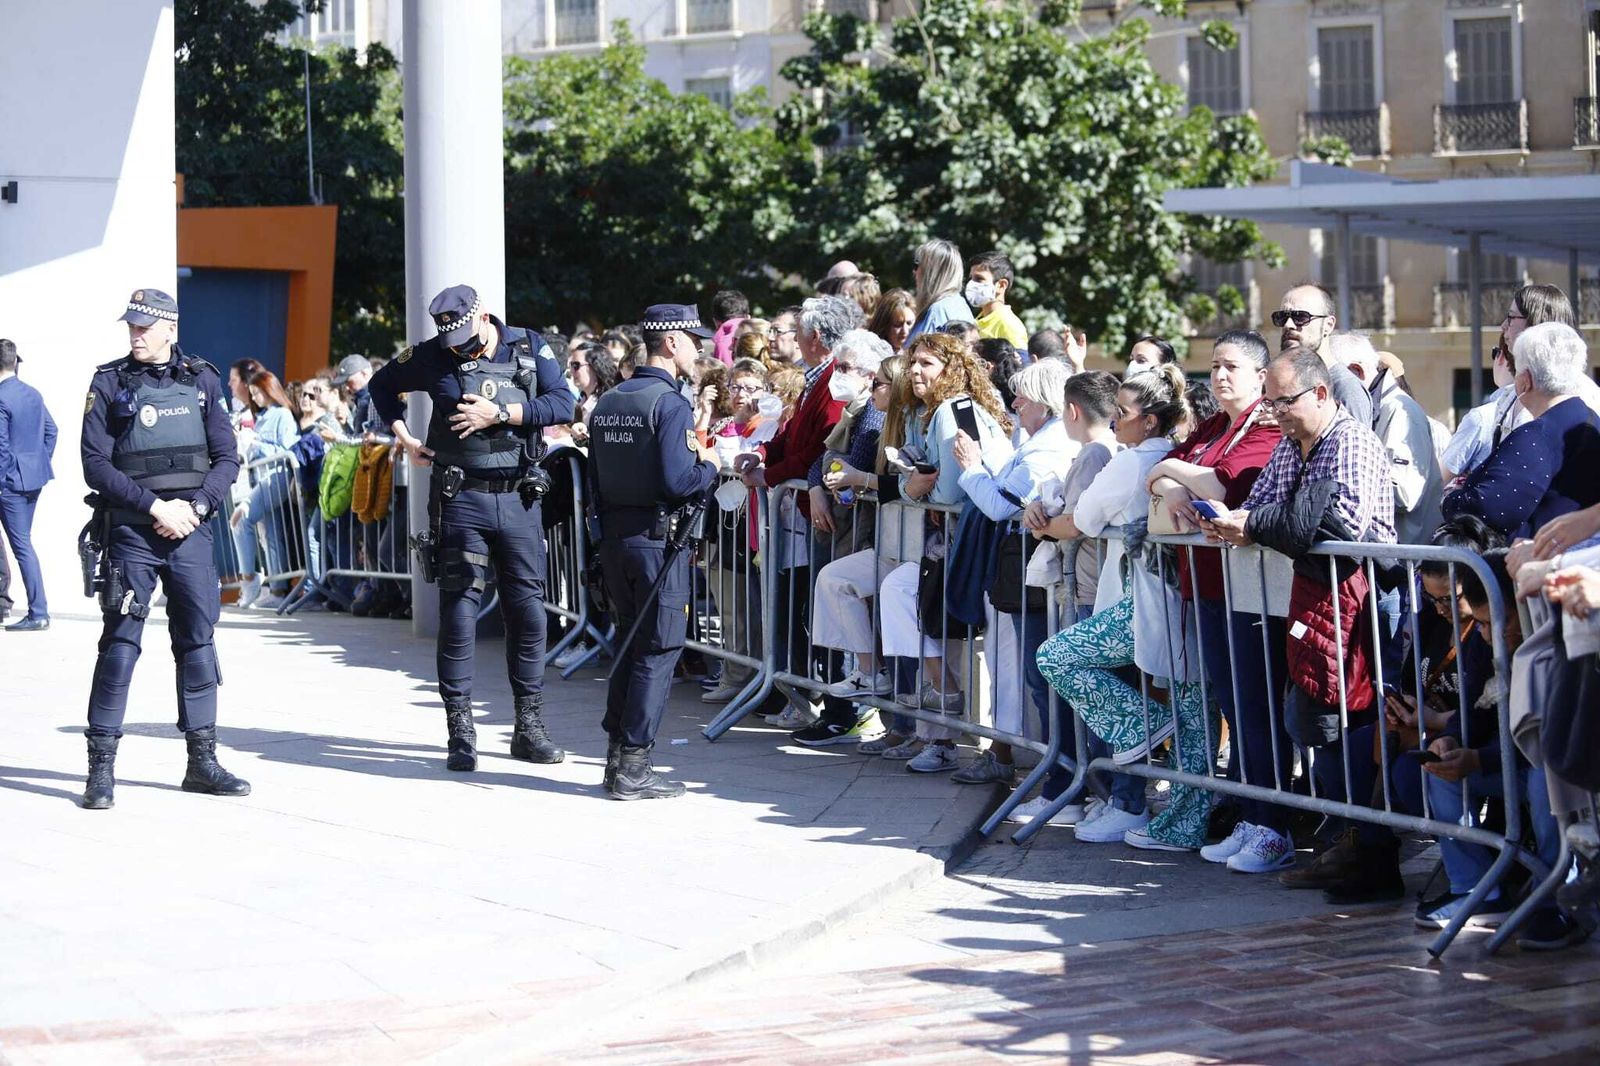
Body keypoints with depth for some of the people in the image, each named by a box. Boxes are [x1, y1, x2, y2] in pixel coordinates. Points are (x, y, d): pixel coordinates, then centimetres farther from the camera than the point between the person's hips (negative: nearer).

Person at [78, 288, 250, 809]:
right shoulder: (108, 384, 0)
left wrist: (195, 507, -9)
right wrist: (155, 506, -14)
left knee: (198, 640, 6)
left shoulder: (202, 381, 7)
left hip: (190, 530, 3)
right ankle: (101, 768, 0)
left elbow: (227, 458, 6)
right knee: (121, 643, -5)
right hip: (130, 532, -3)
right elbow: (96, 465, -6)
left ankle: (202, 762, 14)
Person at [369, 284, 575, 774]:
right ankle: (461, 734, 4)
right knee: (458, 611, -2)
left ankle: (529, 729, 13)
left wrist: (499, 413, -14)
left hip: (519, 498, 1)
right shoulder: (433, 356, 2)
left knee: (528, 609, 4)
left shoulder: (529, 347, 2)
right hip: (460, 499, -1)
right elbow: (382, 384, 18)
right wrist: (403, 437, 7)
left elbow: (563, 404, -7)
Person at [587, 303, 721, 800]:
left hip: (613, 536, 8)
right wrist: (709, 466, -3)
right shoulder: (670, 403, -14)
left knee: (632, 643, 17)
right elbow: (677, 481, -21)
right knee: (659, 648, -2)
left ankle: (617, 755, 17)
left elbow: (594, 479, 13)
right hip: (657, 537, -8)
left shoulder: (607, 403, 11)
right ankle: (633, 766, -3)